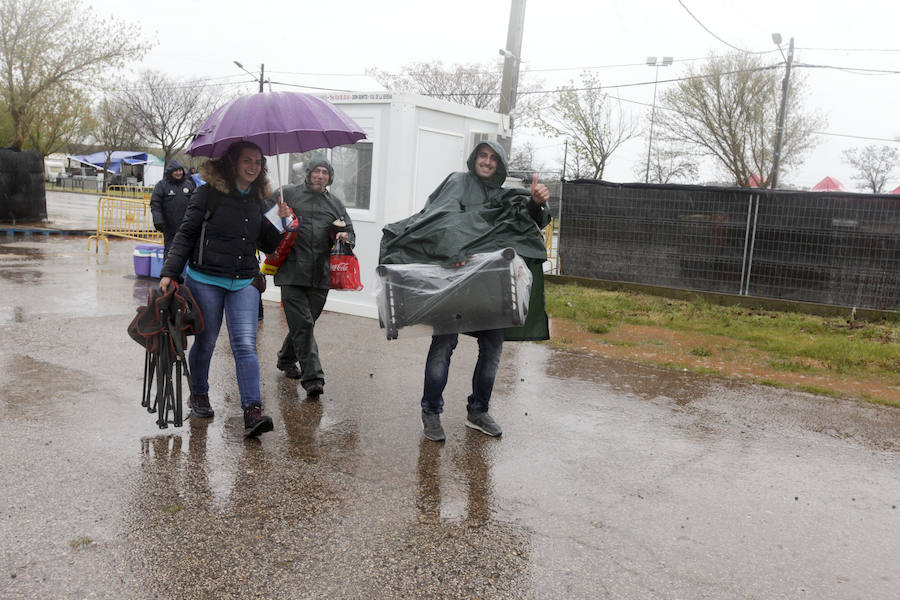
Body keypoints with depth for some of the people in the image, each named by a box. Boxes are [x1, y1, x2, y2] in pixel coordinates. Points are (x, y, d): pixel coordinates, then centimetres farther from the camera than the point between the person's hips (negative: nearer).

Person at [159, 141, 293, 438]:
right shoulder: (210, 194, -4)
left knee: (245, 345, -8)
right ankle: (199, 396, 34)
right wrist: (169, 272, -9)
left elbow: (266, 245, 18)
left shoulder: (258, 200, 11)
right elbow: (186, 234, -2)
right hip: (205, 281, -3)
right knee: (205, 342, 10)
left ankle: (252, 412, -12)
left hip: (244, 283, 3)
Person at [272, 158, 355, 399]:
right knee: (302, 324, -10)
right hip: (292, 272, -4)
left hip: (321, 275, 4)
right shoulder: (288, 194, 7)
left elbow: (350, 233, 20)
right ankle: (312, 376, -10)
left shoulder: (335, 203, 17)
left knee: (305, 322, 13)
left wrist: (345, 237, -2)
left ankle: (286, 360, 37)